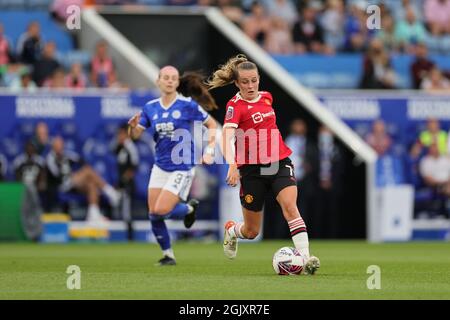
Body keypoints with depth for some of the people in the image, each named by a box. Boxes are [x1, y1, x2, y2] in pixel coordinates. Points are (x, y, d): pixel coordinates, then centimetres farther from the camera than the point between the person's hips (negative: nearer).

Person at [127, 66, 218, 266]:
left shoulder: (187, 105, -9)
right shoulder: (150, 107, 3)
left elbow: (212, 125, 1)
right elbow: (135, 135, 5)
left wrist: (209, 151, -8)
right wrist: (133, 126, -18)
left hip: (182, 167, -5)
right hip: (160, 166, 5)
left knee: (161, 210, -15)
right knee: (153, 214, -2)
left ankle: (189, 208, 17)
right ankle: (168, 255, 16)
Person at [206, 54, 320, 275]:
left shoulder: (266, 97, 7)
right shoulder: (235, 105, -12)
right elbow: (227, 136, -29)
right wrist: (232, 165, -44)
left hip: (279, 163, 4)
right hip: (252, 169, -3)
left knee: (290, 207, -24)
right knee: (252, 231, 9)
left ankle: (306, 258, -32)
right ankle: (231, 230, 46)